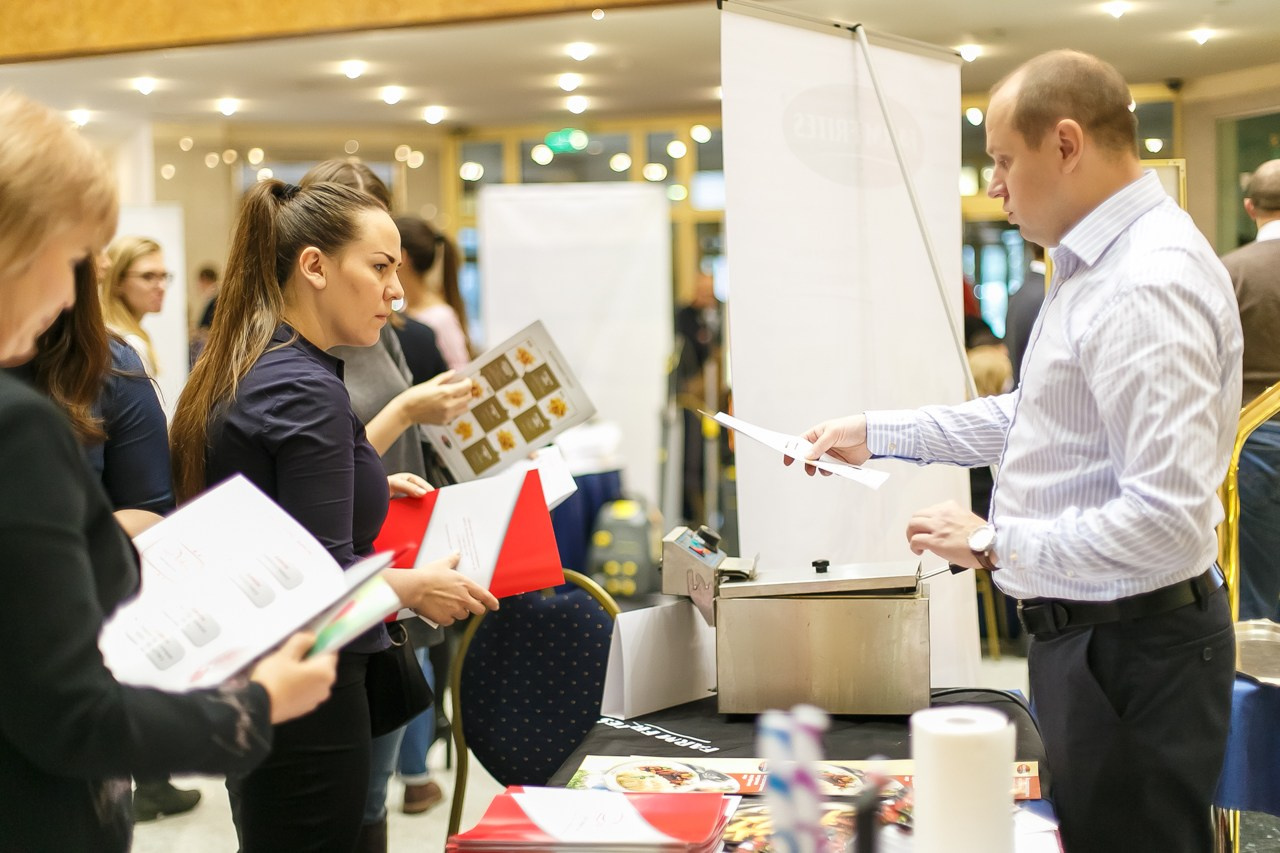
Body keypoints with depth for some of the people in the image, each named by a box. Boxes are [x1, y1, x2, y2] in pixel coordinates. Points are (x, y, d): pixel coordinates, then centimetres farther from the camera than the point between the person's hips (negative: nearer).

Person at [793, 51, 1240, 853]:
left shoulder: (1149, 285, -23)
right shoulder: (1098, 263, 10)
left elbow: (1167, 518, -28)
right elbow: (1033, 419, 23)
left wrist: (993, 541, -18)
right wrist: (875, 434, 21)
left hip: (1133, 649, -10)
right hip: (1085, 633, 10)